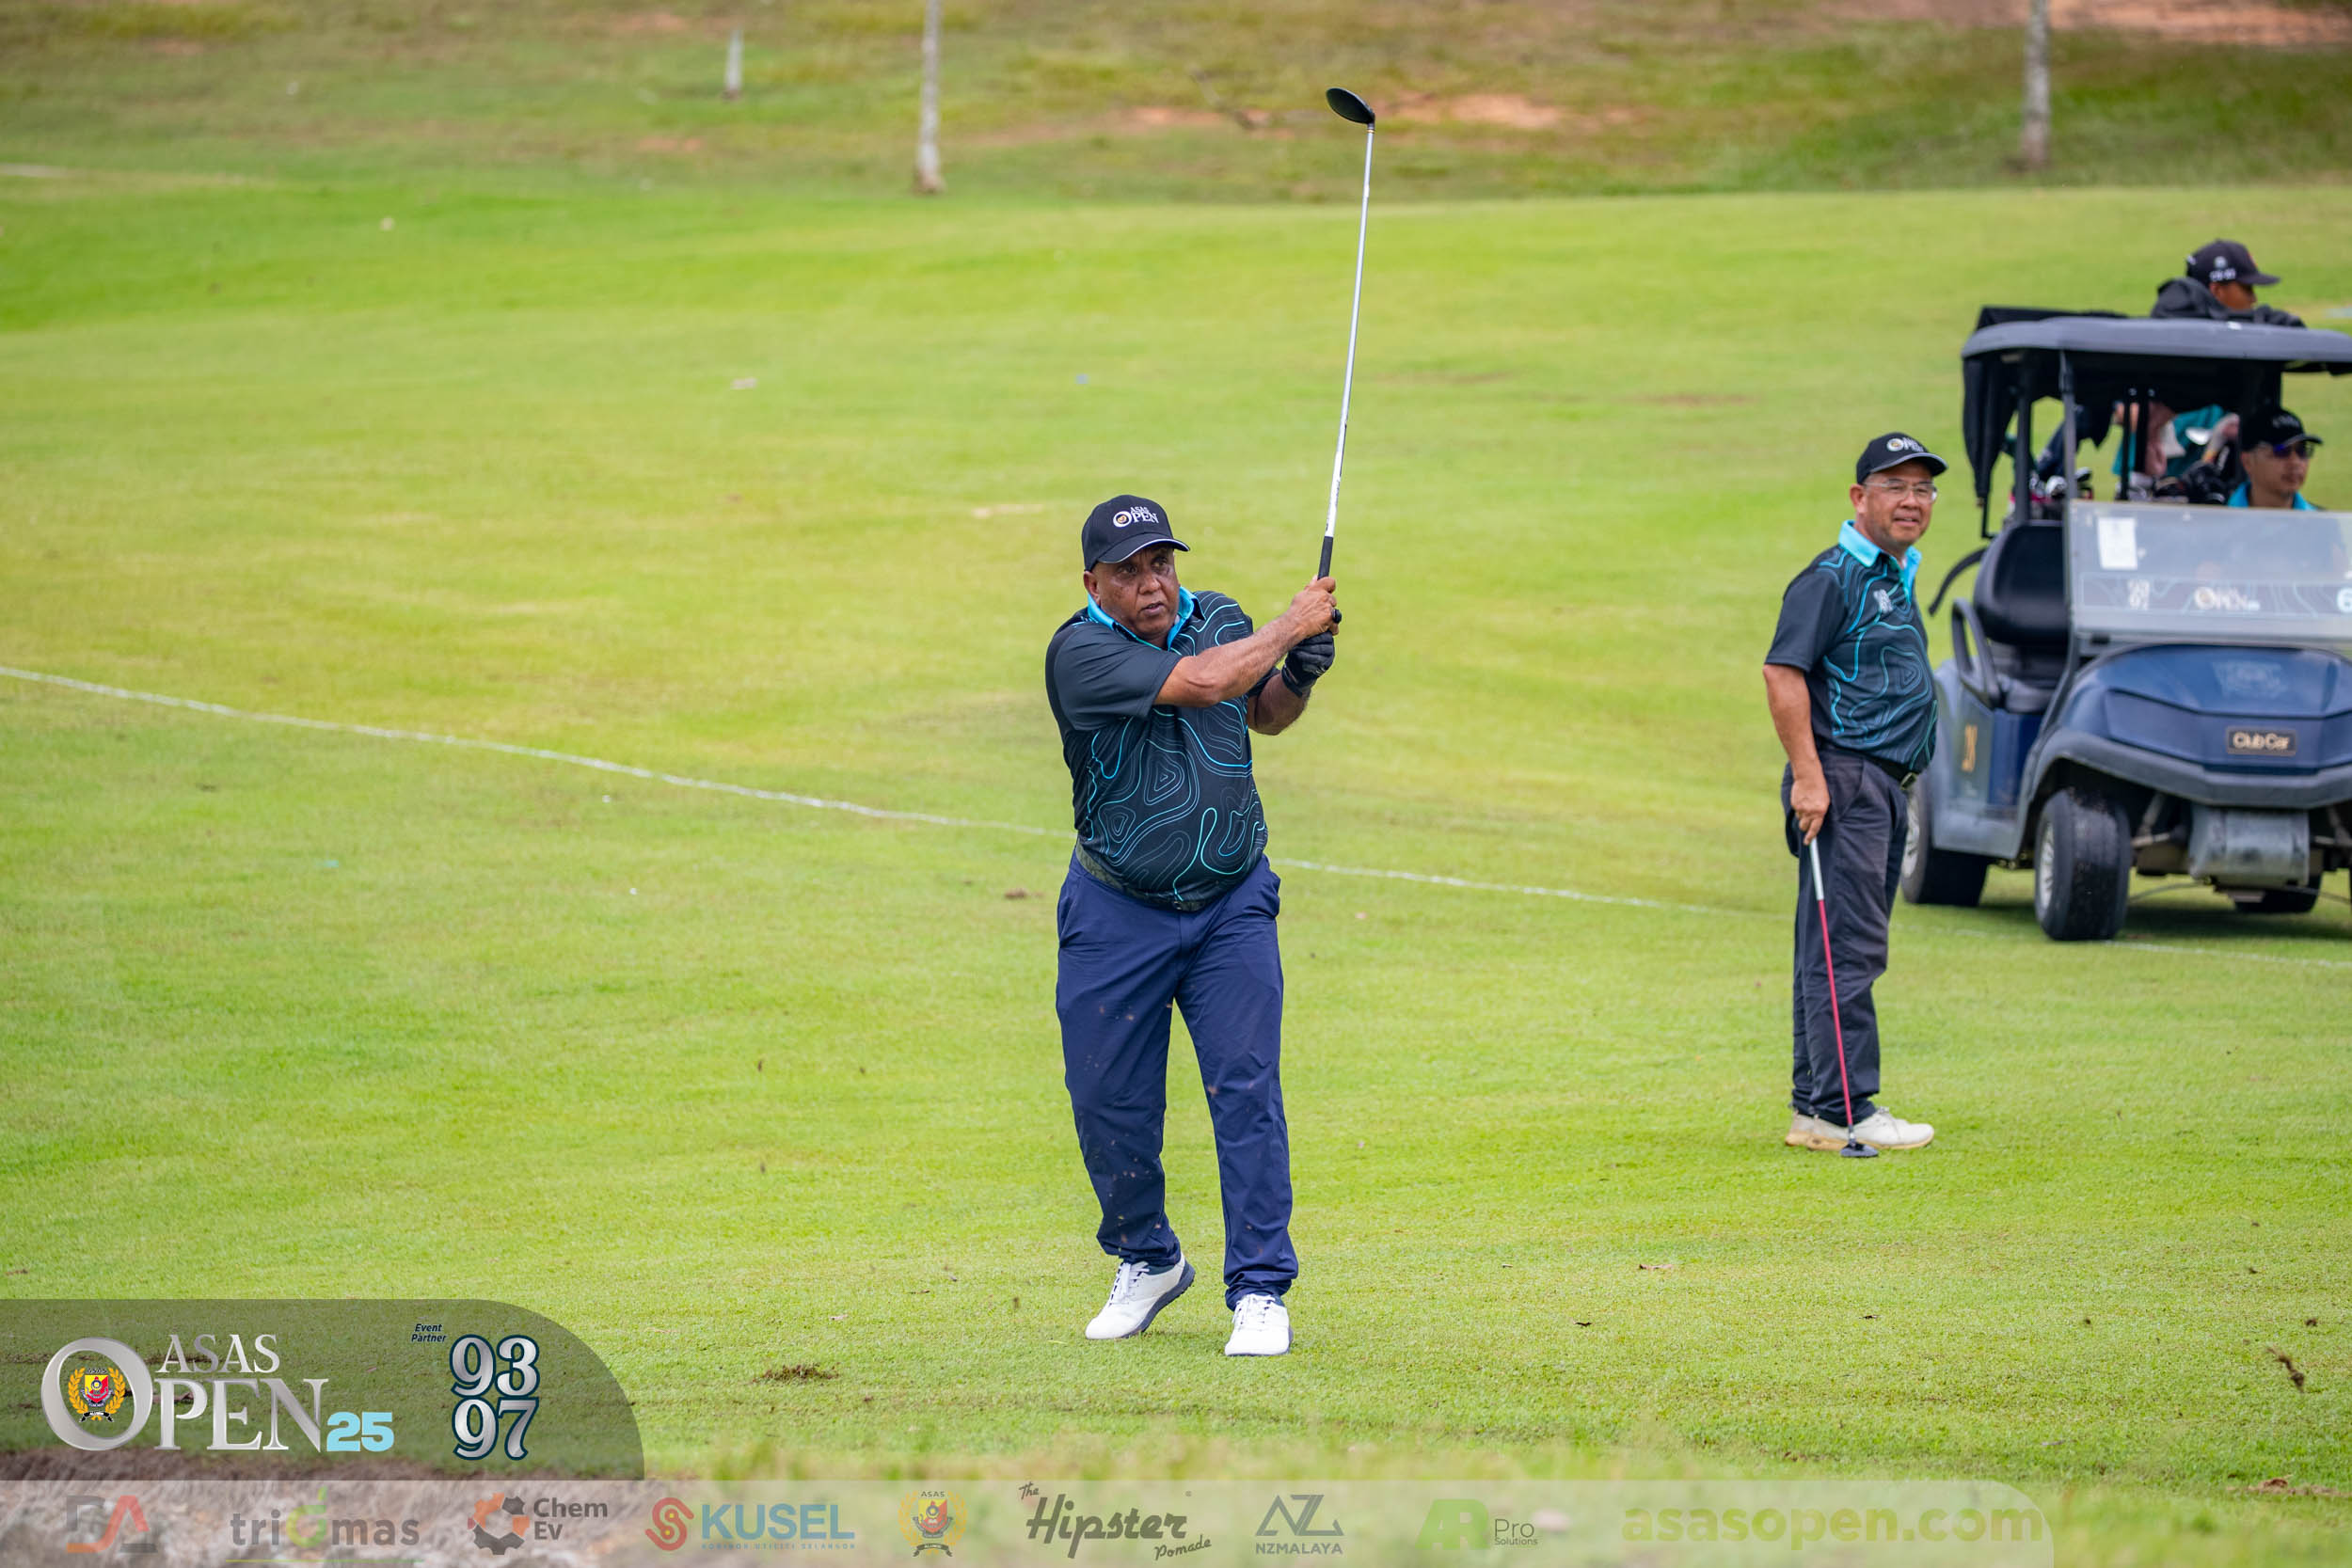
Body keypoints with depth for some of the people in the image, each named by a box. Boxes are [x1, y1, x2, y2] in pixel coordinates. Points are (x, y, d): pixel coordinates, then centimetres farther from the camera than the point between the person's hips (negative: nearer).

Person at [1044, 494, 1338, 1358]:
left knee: (1247, 1091, -8)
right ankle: (1147, 1261, 27)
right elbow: (1202, 684, -28)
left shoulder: (1221, 619, 1)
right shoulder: (1080, 652, -16)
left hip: (1232, 906, 2)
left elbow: (1262, 714, 19)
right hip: (1116, 916, -2)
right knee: (1109, 1101, 4)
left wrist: (1297, 679, -3)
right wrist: (1292, 625, -16)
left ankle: (1260, 1289, -4)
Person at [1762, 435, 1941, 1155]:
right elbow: (1782, 673, -18)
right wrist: (1807, 775, -22)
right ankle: (1846, 1108, -14)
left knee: (1838, 953, 11)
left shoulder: (1894, 579, 20)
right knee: (1846, 952, -12)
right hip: (1843, 781, -10)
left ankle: (1814, 1109, 14)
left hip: (1882, 786, 10)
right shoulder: (1833, 578, -11)